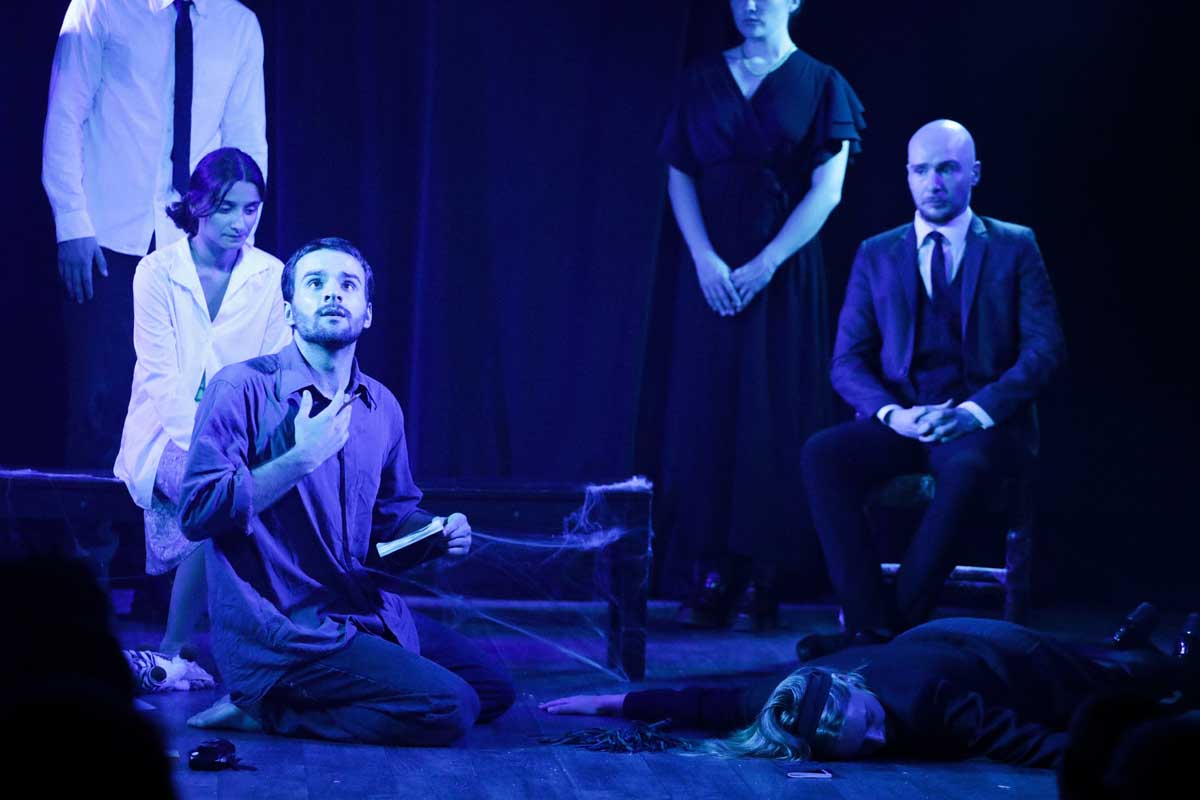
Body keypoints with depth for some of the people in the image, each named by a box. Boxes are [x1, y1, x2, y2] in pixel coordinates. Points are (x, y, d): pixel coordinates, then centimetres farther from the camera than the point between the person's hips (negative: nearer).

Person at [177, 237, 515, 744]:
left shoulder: (381, 407, 8)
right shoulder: (243, 389, -12)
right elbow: (196, 512, -20)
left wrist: (438, 534, 0)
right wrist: (301, 458, -24)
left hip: (368, 613, 8)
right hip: (281, 630, -8)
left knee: (494, 691, 9)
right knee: (448, 710, -17)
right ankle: (264, 704, -3)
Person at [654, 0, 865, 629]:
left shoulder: (820, 84, 1)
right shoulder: (701, 81, 9)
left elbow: (828, 190, -6)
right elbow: (680, 177, 5)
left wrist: (765, 265, -13)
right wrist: (705, 259, -9)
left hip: (784, 274, -2)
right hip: (712, 270, 2)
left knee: (775, 418, -3)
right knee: (708, 411, -2)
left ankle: (767, 579, 1)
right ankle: (712, 581, -1)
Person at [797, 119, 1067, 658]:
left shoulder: (1014, 247, 8)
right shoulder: (876, 255, 13)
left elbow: (1044, 348, -2)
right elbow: (848, 361, 7)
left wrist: (976, 411, -17)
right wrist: (892, 415, -14)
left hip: (985, 425, -3)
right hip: (901, 423, 3)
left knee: (967, 467, -39)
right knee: (821, 454, -28)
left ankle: (903, 622, -30)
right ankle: (870, 624, -28)